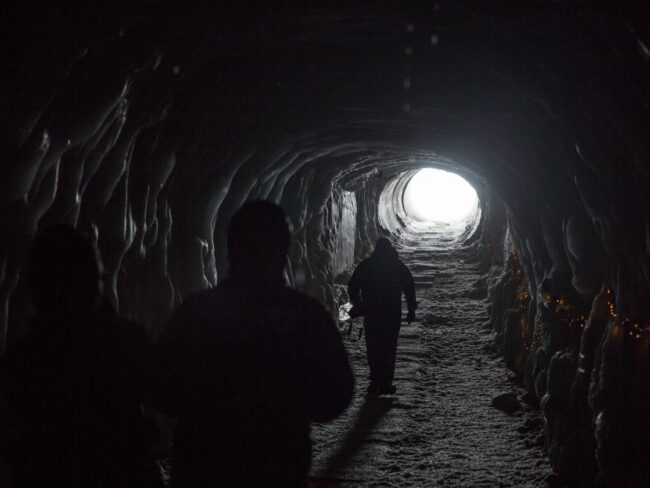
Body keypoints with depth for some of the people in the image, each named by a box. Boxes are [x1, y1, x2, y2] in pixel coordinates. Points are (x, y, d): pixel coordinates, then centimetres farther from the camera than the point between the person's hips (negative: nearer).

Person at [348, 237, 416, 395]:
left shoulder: (364, 266, 0)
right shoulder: (398, 266, 0)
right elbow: (409, 288, 0)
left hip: (371, 315, 0)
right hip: (393, 315, 0)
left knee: (373, 349, 7)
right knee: (389, 349, 4)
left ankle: (376, 381, 3)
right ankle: (386, 384, 4)